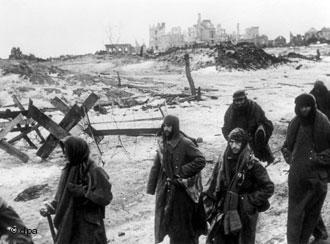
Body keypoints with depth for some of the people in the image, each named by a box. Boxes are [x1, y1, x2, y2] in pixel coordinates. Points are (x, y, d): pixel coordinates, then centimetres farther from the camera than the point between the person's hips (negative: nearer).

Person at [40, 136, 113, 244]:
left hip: (89, 224, -6)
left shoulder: (95, 172, -17)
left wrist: (83, 192, -22)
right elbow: (62, 195, 12)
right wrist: (50, 208, -1)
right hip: (69, 222, 7)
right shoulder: (69, 170, 4)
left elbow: (106, 197, -19)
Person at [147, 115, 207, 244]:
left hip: (183, 189, -6)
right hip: (167, 189, 6)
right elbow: (156, 166, 8)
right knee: (170, 221, 15)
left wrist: (182, 171, -21)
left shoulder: (185, 143, -14)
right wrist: (151, 187, 5)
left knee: (183, 222, 3)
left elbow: (201, 160, -18)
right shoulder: (162, 144, 4)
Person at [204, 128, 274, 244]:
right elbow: (211, 189, 8)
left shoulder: (251, 164, -12)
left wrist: (249, 201, -12)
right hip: (223, 215, 4)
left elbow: (268, 188, -10)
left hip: (244, 216, -4)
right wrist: (211, 210, 3)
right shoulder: (222, 161, 2)